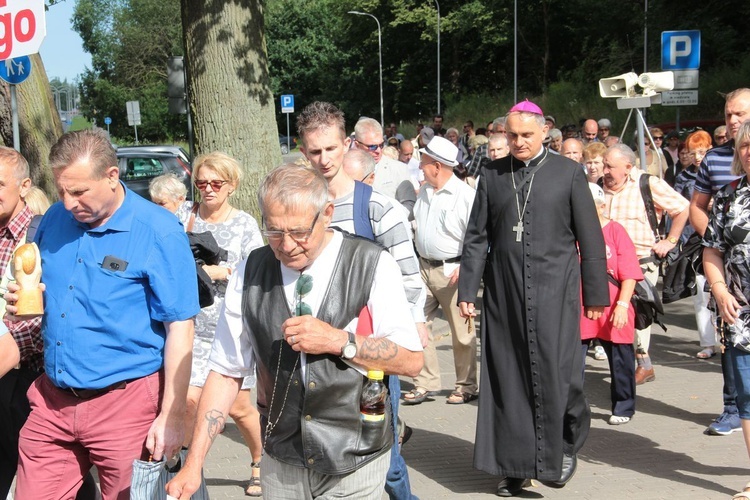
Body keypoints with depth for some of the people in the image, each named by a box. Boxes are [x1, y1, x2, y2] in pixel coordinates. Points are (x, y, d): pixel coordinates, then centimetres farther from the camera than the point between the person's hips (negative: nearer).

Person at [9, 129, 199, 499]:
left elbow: (180, 329, -12)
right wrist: (22, 300, -3)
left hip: (125, 403, -5)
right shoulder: (54, 219, 5)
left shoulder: (158, 233, -13)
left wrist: (170, 417, -14)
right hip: (52, 401, 5)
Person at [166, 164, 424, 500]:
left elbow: (411, 360, -9)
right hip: (281, 463, 2)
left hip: (354, 463, -2)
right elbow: (226, 372, -1)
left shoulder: (372, 266, -11)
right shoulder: (250, 273, -4)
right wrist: (194, 463, -7)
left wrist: (338, 341, -23)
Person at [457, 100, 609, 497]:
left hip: (554, 290, -2)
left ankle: (567, 443, 24)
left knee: (555, 372, -4)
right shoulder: (492, 175, 8)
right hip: (504, 292, 3)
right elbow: (476, 237, 9)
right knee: (508, 376, 5)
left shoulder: (568, 173, 1)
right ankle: (516, 465, 17)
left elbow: (590, 237, 2)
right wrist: (467, 289, 4)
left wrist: (596, 293, 1)